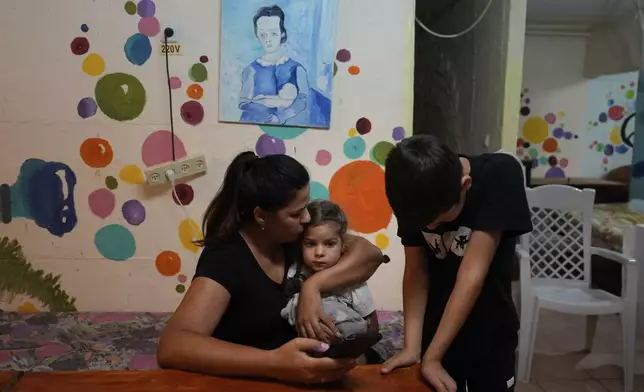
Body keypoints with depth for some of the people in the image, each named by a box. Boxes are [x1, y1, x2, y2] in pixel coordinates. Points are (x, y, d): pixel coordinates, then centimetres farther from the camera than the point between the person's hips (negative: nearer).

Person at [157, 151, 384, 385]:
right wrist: (274, 363, -43)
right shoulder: (225, 258, -20)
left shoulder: (297, 237, -4)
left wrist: (313, 285, -23)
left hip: (296, 377, 5)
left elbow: (370, 254, -7)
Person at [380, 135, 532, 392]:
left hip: (490, 332, -2)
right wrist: (412, 347, -21)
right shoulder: (417, 199, -14)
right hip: (436, 330, 3)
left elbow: (473, 272, -28)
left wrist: (431, 357, -26)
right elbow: (416, 272, -10)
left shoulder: (500, 175, -25)